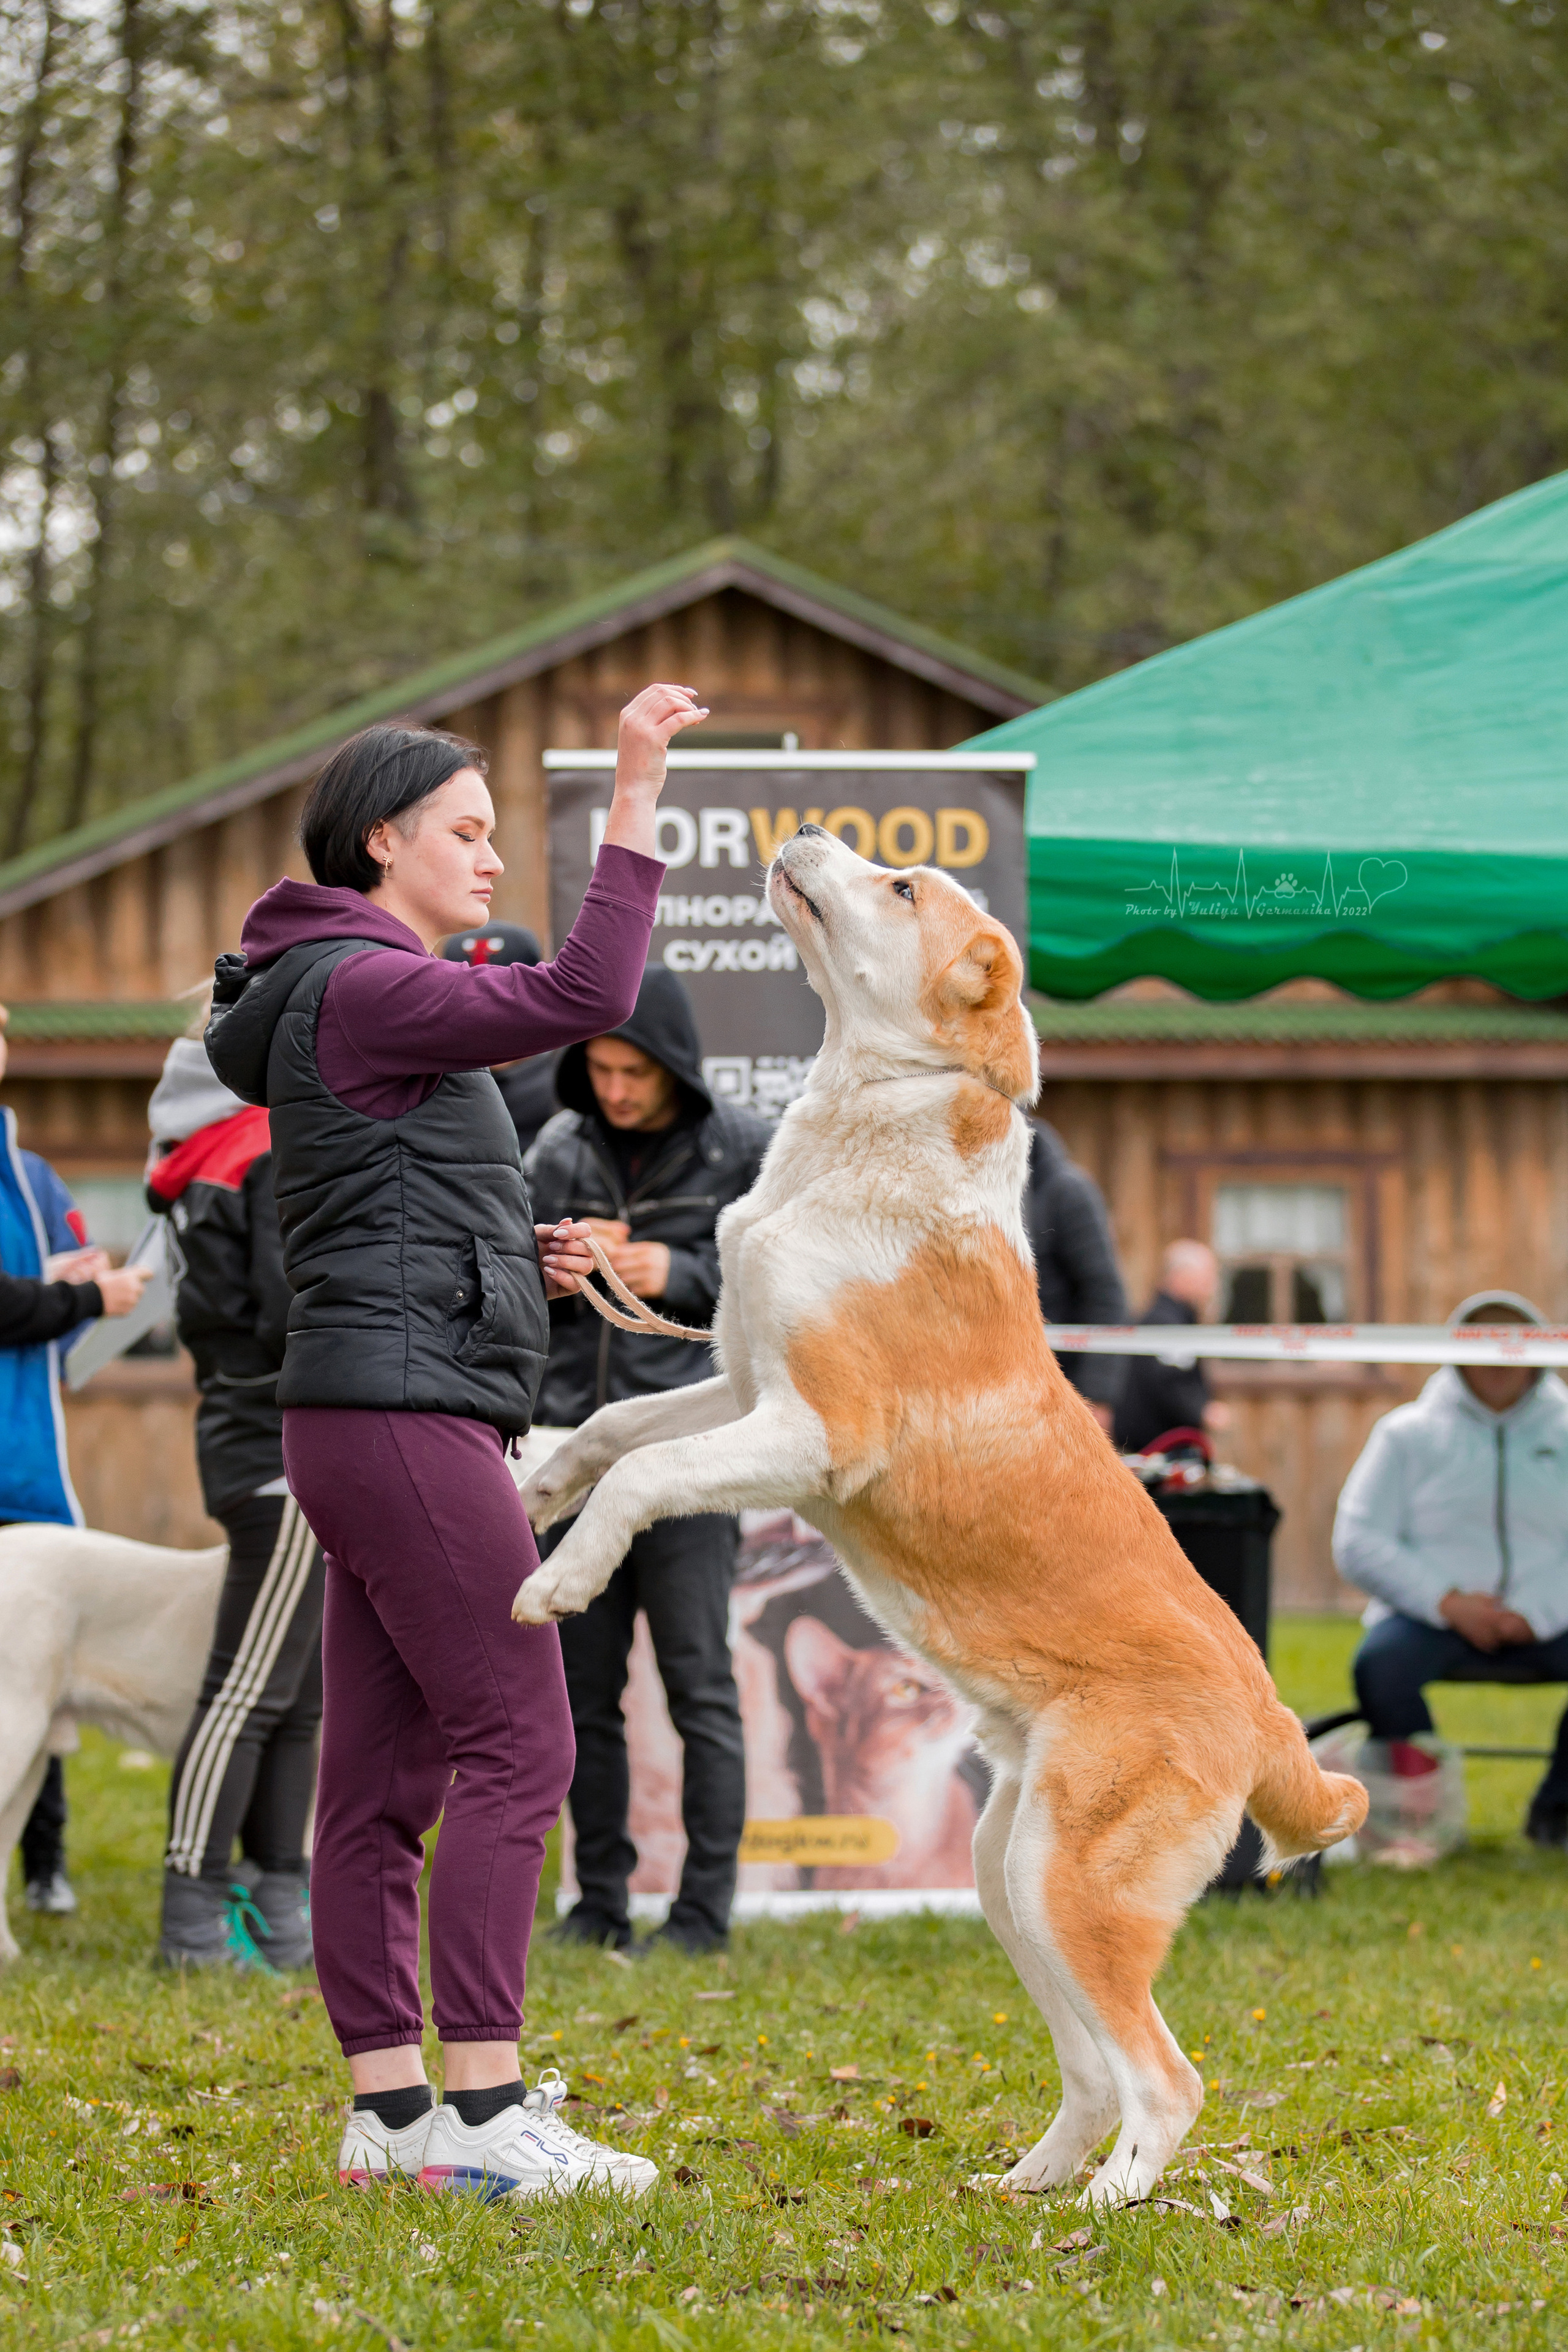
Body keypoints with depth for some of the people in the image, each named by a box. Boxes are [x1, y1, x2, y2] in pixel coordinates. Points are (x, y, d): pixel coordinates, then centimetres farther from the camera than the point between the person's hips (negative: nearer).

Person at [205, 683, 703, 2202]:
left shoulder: (367, 996, 22)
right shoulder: (356, 987, -10)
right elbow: (581, 999, -23)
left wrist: (521, 1265, 11)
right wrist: (635, 804, -22)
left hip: (379, 1422, 10)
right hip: (403, 1409, -10)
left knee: (382, 1774, 7)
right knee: (517, 1739, -12)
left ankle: (389, 2105, 7)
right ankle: (482, 2109, -14)